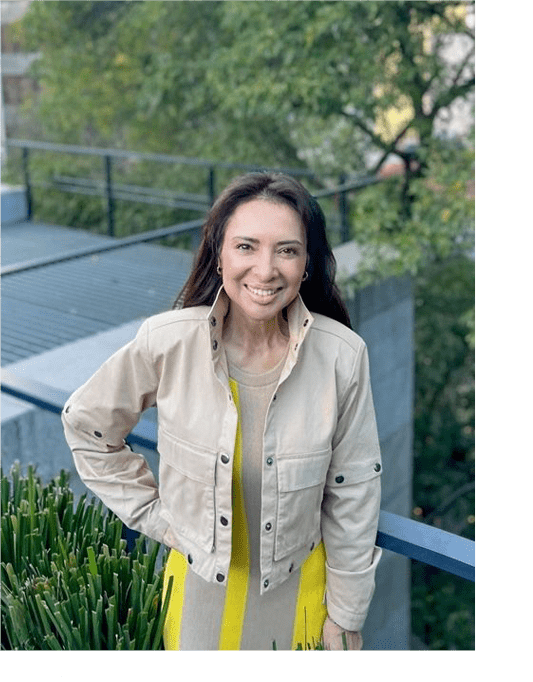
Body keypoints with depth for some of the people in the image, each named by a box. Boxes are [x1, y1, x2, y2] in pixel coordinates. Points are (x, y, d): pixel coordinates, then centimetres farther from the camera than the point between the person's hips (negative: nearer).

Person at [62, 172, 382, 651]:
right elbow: (86, 423, -2)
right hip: (198, 580, 1)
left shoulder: (342, 355, -19)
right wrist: (151, 513, -4)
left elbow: (353, 493, -9)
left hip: (298, 585, 0)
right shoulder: (167, 342, -20)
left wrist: (346, 616, -1)